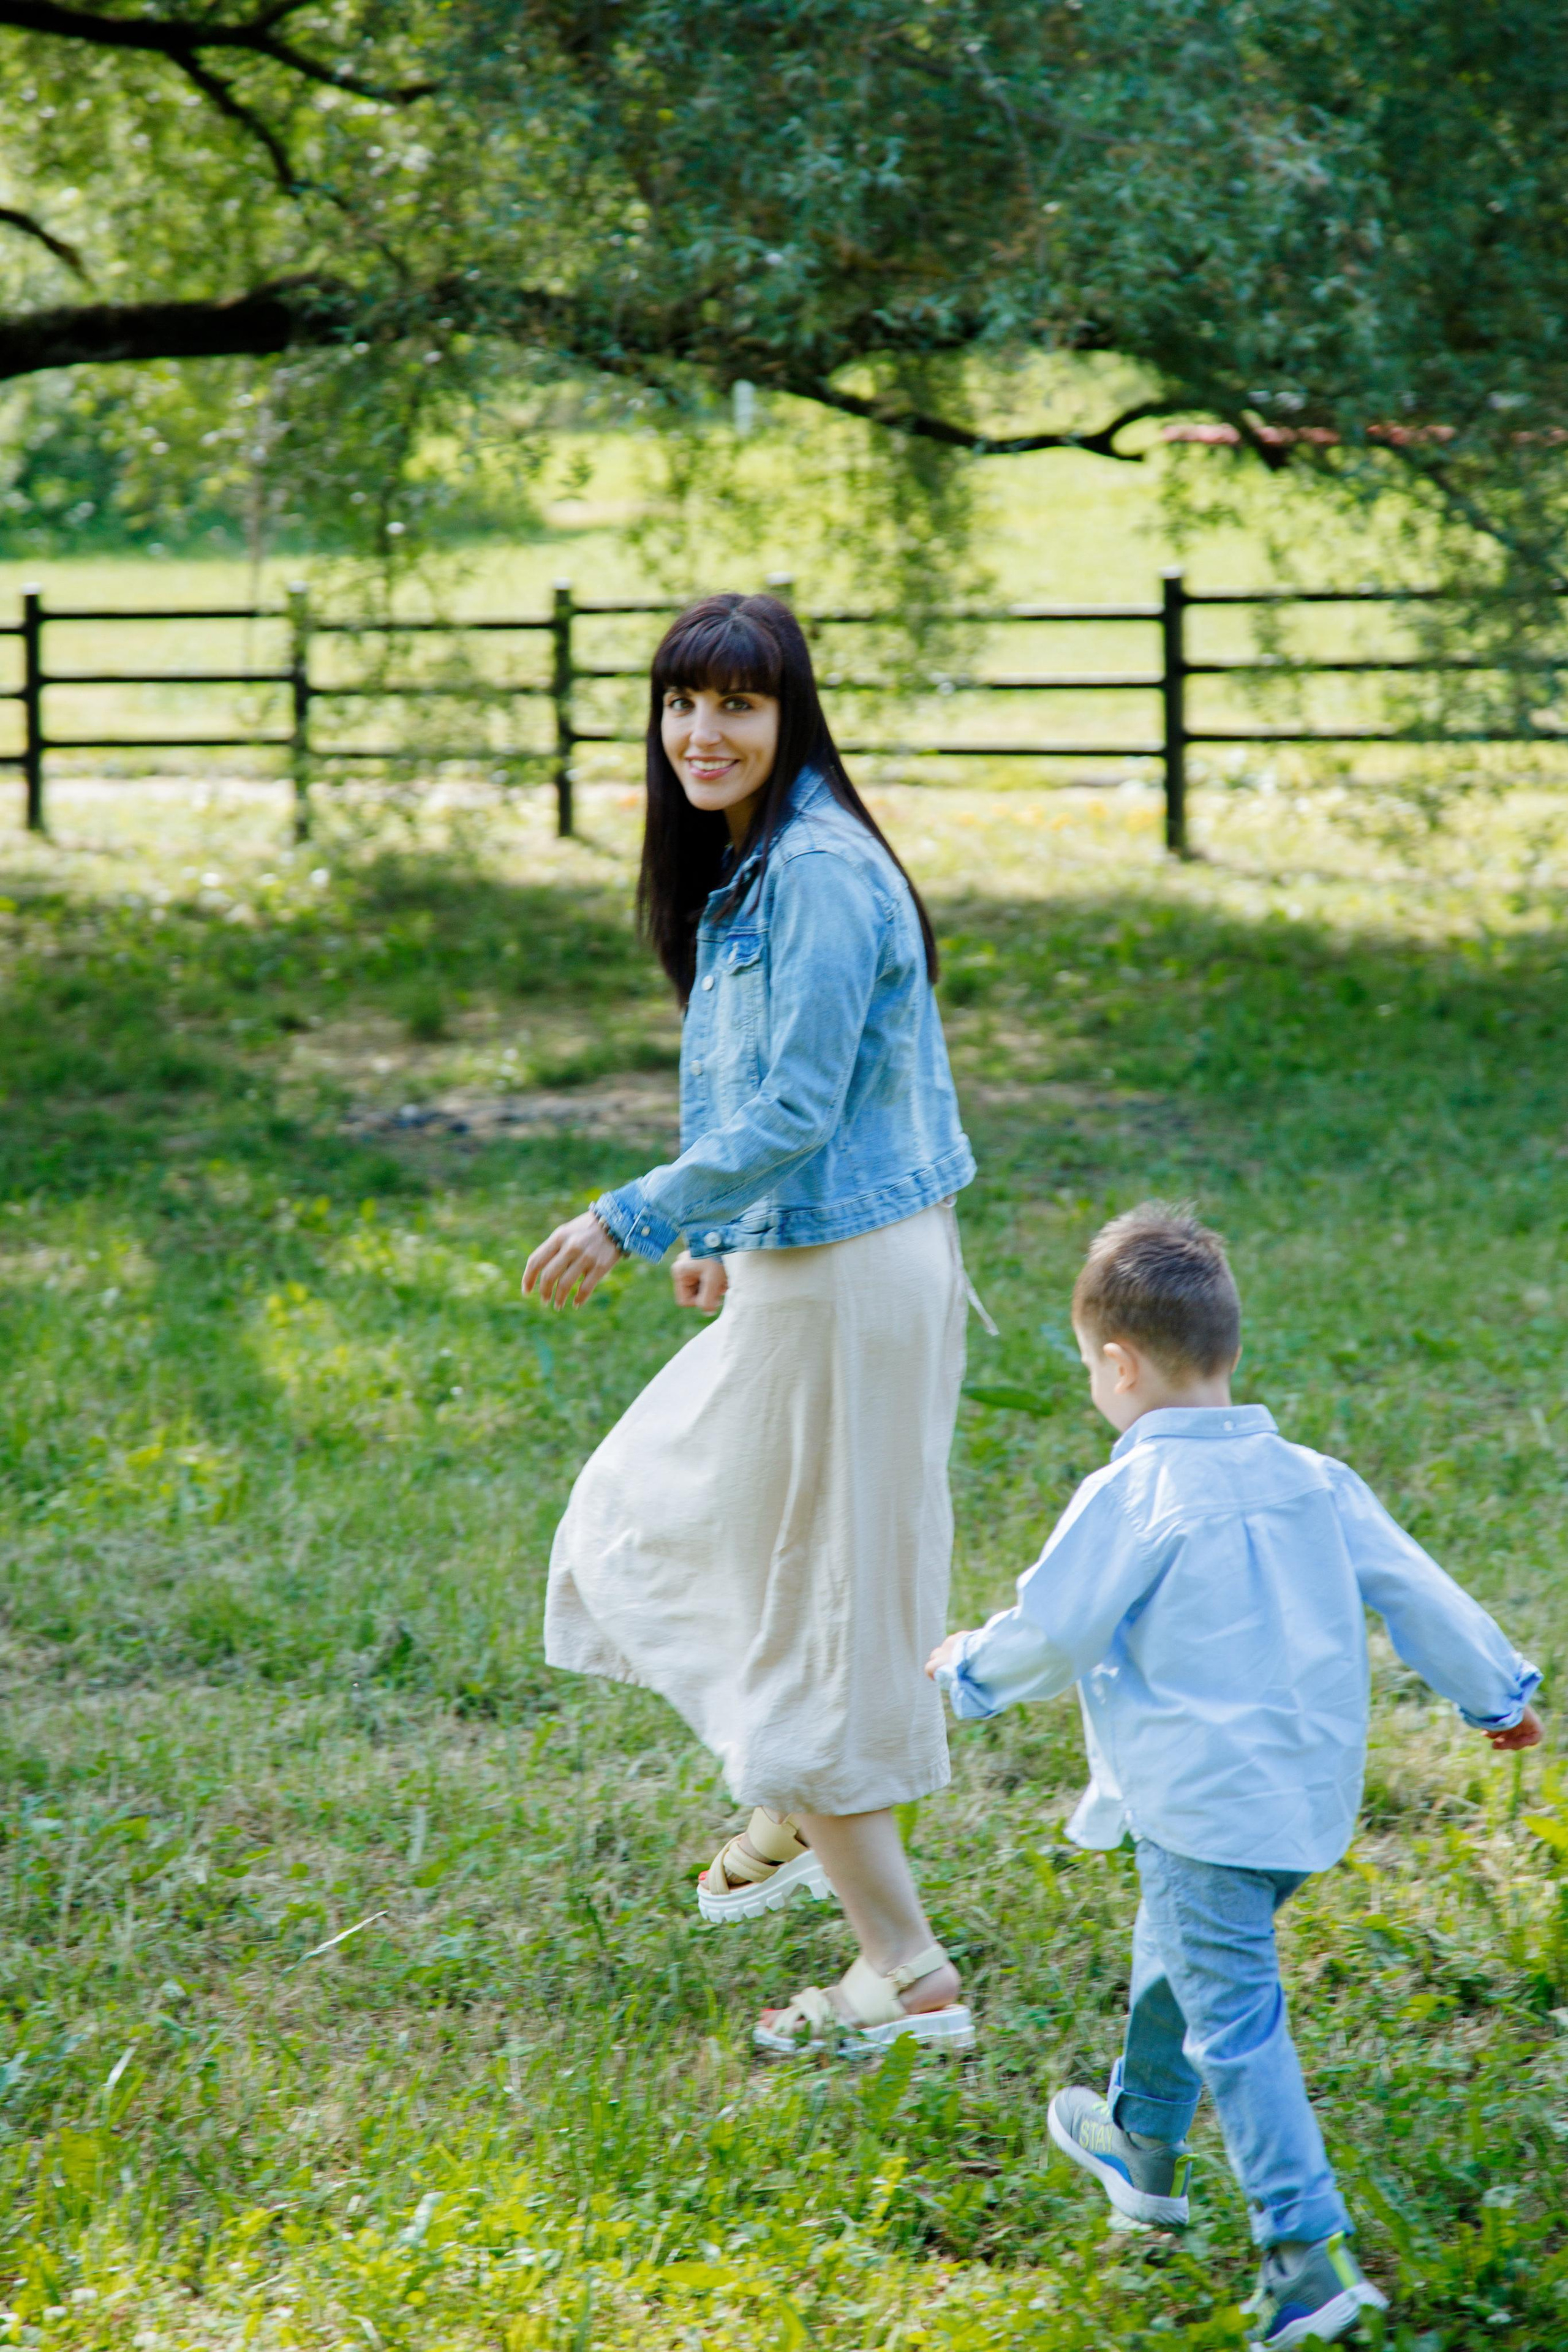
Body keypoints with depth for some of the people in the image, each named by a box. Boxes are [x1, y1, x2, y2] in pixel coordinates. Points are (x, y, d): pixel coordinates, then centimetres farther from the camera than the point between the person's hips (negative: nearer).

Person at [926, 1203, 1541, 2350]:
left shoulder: (1129, 1500, -16)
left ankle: (1311, 2254, -10)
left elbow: (1047, 1633, -11)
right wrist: (1497, 1691, 24)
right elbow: (1412, 1587, 10)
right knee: (1176, 1958, 28)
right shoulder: (1310, 1480, 4)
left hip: (1206, 1810, -8)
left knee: (1235, 2023, -5)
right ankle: (1145, 2144, 47)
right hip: (1312, 1794, 8)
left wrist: (970, 1667, 11)